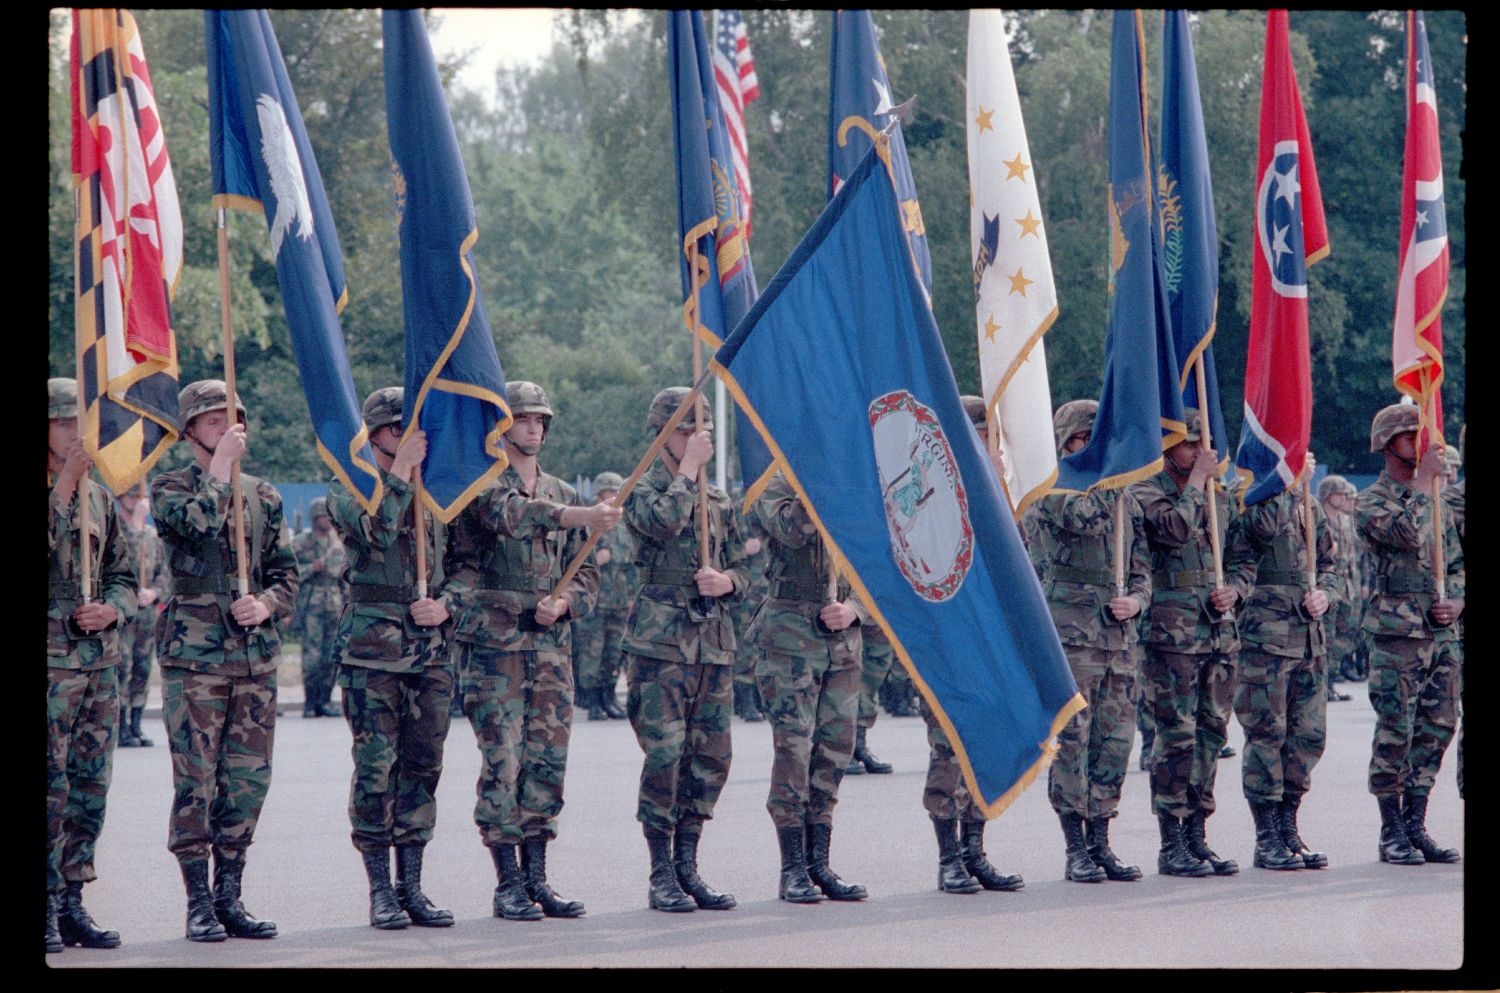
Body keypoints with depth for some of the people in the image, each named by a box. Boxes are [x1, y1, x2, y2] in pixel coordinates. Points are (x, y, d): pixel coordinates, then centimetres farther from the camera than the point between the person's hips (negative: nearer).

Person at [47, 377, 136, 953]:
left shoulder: (98, 498, 15)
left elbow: (122, 574, 20)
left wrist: (112, 608, -1)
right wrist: (62, 490, -21)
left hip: (99, 659, 7)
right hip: (49, 659, -7)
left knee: (90, 788, 7)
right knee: (49, 785, -8)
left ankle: (71, 904, 14)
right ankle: (46, 910, -4)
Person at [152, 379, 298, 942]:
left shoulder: (263, 496, 15)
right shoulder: (171, 489, 0)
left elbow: (286, 573, 17)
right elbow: (198, 521, -22)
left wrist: (266, 604, -3)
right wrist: (221, 464, -11)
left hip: (256, 653, 5)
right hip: (194, 654, -5)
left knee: (248, 781, 5)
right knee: (196, 783, -5)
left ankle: (229, 898, 12)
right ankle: (199, 905, -1)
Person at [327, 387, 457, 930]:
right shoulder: (350, 488, 0)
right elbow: (375, 529, -21)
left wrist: (445, 606, -3)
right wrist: (402, 469, -16)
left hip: (431, 648, 5)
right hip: (372, 647, -5)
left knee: (423, 768, 5)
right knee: (375, 769, -5)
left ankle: (412, 886, 11)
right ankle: (381, 890, 1)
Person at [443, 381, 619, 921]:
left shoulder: (563, 494, 18)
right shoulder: (480, 485, -2)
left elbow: (587, 571, 17)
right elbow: (512, 513, -24)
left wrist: (563, 602, -6)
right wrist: (584, 517, -38)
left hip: (551, 647, 6)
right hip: (494, 646, -6)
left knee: (547, 762, 4)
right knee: (503, 763, -8)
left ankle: (536, 878, 10)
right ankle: (508, 884, -4)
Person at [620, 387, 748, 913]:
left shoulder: (719, 501, 17)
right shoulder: (642, 491, -1)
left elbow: (741, 570, 19)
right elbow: (664, 520, -24)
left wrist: (727, 581, -4)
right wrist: (688, 467, -13)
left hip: (715, 640, 6)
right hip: (661, 639, -6)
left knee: (712, 756, 3)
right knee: (664, 754, -9)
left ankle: (687, 866, 12)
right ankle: (661, 875, -2)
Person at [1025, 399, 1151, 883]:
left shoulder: (1123, 497, 19)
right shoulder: (1049, 492, 0)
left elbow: (1142, 565, 21)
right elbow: (1082, 517, -21)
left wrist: (1137, 599, 0)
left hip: (1121, 636, 6)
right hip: (1071, 635, -6)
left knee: (1114, 743, 6)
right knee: (1071, 742, -6)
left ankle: (1100, 843, 13)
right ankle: (1076, 849, -2)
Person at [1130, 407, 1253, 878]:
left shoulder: (1220, 497, 17)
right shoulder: (1146, 492, -3)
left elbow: (1244, 559, 23)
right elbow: (1175, 529, -23)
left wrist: (1233, 589, 2)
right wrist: (1198, 480, -11)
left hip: (1220, 631, 7)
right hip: (1171, 632, -7)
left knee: (1211, 733, 8)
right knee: (1176, 736, -7)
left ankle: (1197, 838, 14)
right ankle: (1172, 845, -3)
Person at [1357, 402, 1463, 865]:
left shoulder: (1438, 501, 17)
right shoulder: (1373, 501, -4)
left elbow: (1457, 562, 20)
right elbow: (1408, 534, -24)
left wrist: (1455, 602, 0)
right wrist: (1424, 477, -17)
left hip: (1444, 633, 6)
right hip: (1397, 634, -6)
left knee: (1436, 731, 6)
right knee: (1395, 734, -5)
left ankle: (1416, 826, 13)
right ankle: (1392, 833, 0)